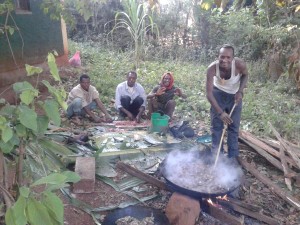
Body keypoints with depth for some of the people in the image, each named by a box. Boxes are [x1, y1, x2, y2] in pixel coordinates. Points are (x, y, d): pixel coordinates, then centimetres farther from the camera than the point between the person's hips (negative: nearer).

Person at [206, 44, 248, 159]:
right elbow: (209, 93, -30)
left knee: (234, 126, 4)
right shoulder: (212, 68, -33)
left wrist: (240, 91, -20)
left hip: (234, 95, 1)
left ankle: (233, 157, 16)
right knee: (216, 125, 2)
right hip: (218, 94, 0)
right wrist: (220, 112, -35)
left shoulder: (240, 64, -31)